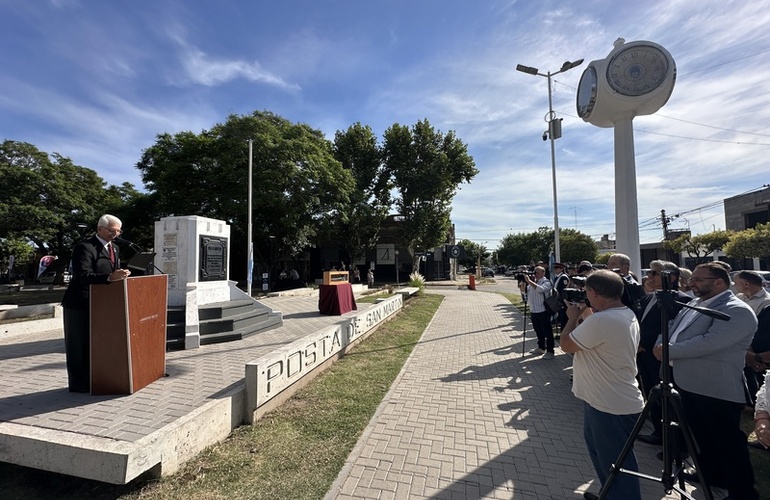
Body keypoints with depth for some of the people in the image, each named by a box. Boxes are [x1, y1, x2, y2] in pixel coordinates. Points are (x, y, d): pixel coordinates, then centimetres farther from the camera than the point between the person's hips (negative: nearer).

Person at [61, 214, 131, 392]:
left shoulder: (115, 248, 11)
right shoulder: (84, 247, -16)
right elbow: (83, 276, -28)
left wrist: (121, 275, -5)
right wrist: (110, 277, -40)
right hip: (81, 304, -8)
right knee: (80, 345, 3)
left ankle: (95, 379, 28)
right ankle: (79, 384, 15)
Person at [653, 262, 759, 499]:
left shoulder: (737, 311, -17)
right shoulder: (693, 304, 9)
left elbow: (709, 343, -28)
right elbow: (672, 328, 12)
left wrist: (668, 351, -20)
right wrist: (660, 345, -8)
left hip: (718, 392, -8)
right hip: (689, 384, 8)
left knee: (727, 443, 9)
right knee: (701, 436, 24)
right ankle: (709, 473, 43)